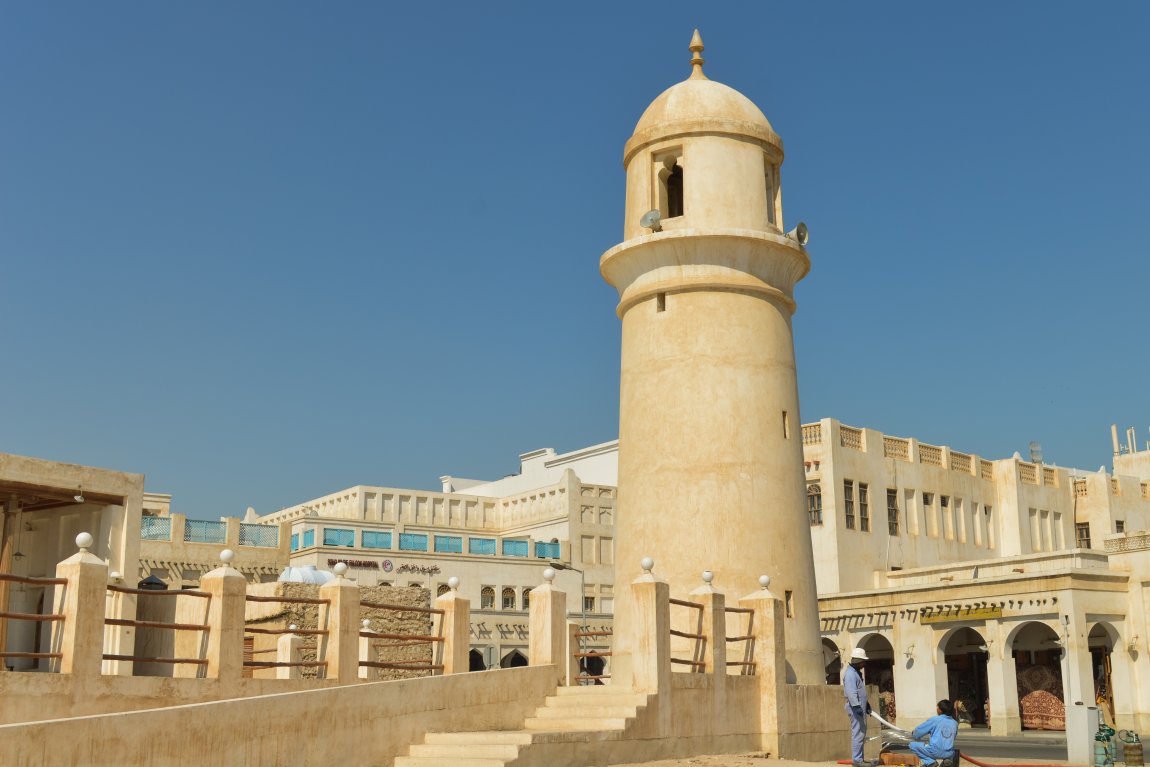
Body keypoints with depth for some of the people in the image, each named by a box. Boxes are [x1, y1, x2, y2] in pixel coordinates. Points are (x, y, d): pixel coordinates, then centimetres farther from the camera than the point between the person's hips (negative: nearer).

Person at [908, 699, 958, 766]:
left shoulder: (934, 720, -6)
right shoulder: (955, 723, 8)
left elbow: (919, 731, 2)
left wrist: (914, 734, 27)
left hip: (935, 752, -5)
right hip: (948, 754, 5)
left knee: (912, 745, 6)